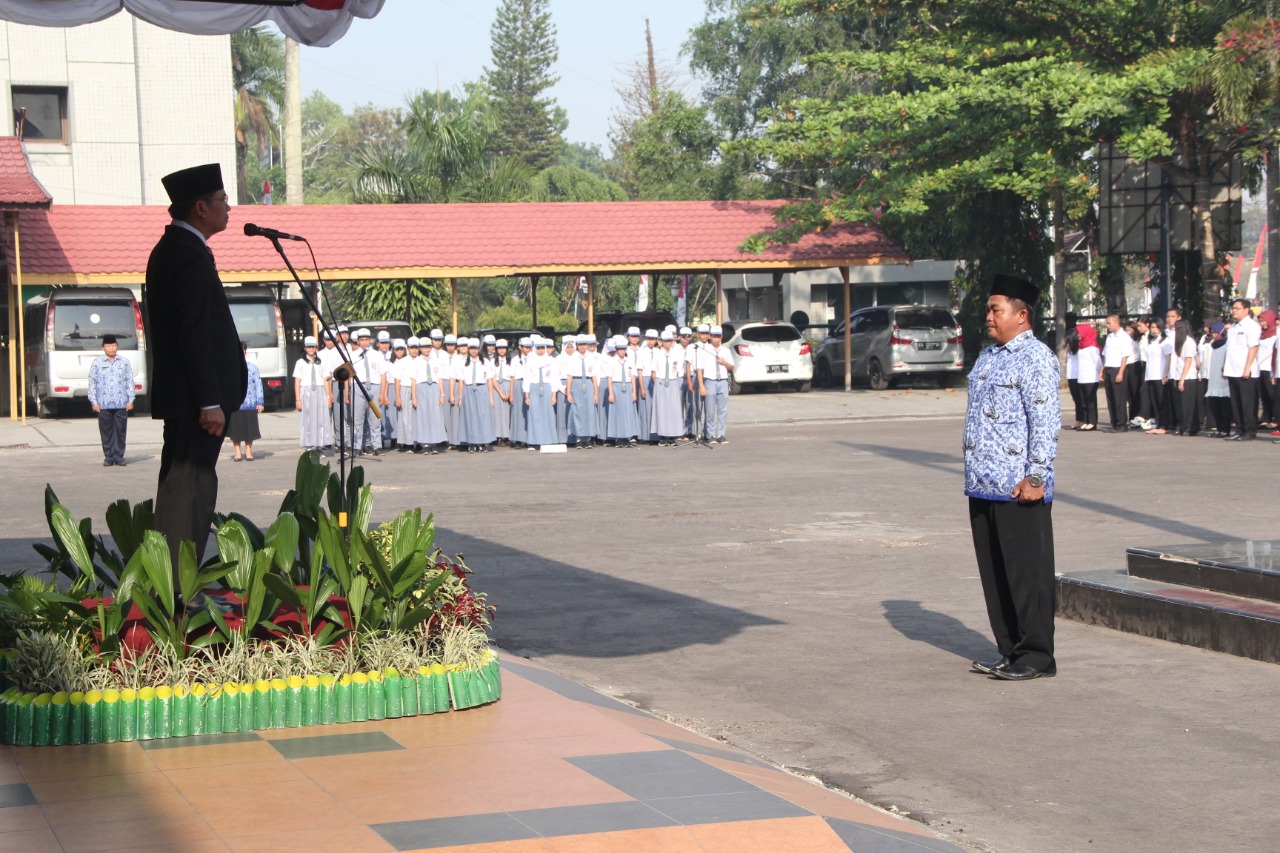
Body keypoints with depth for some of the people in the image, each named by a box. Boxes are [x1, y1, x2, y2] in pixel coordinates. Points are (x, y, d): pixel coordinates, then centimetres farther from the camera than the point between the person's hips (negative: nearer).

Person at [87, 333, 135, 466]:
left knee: (120, 430, 0)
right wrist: (94, 401, -1)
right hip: (104, 404, -1)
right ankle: (108, 457, 7)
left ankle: (119, 456, 6)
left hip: (121, 404, 1)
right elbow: (92, 382, 5)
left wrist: (130, 400, 4)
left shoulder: (124, 362, 8)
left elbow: (130, 381, 9)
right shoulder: (97, 363, 5)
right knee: (106, 431, 1)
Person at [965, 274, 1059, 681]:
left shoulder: (1036, 358, -10)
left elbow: (1045, 422, -15)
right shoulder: (987, 357, 18)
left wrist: (1035, 476, -20)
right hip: (983, 487, 9)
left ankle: (1036, 656, 4)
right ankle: (1010, 651, 20)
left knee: (1026, 572, -3)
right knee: (994, 572, 12)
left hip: (1018, 490, -9)